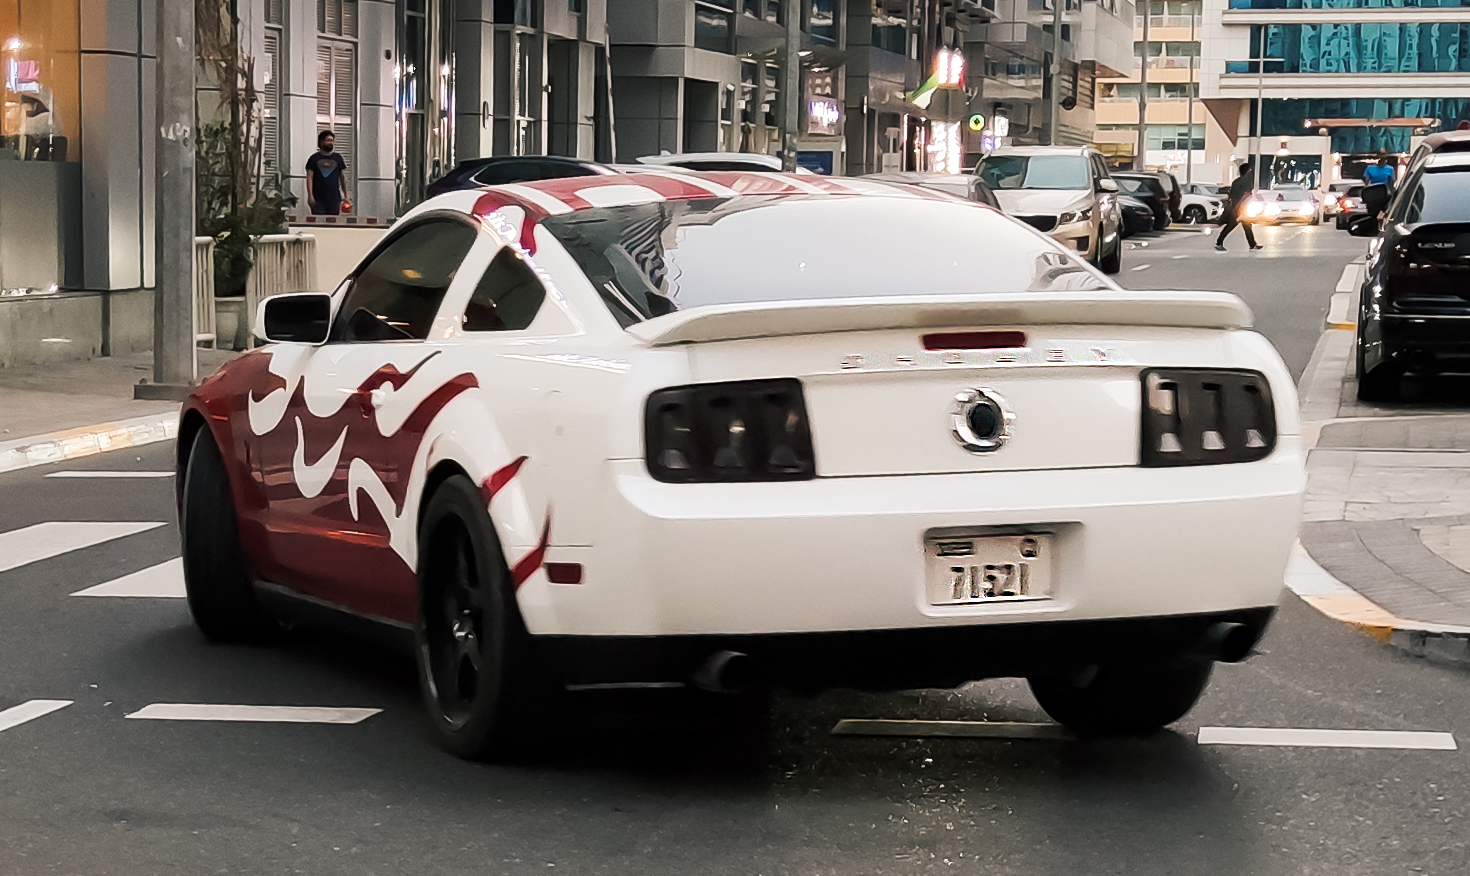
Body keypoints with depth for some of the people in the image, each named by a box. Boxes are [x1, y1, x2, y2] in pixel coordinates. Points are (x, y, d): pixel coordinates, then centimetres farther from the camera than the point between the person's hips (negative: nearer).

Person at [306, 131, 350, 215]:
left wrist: (345, 197, 8)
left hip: (334, 198, 2)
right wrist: (310, 196, -10)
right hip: (319, 198, -2)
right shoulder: (314, 158, 5)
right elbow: (309, 177, 0)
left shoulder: (338, 158, 13)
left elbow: (343, 177, 14)